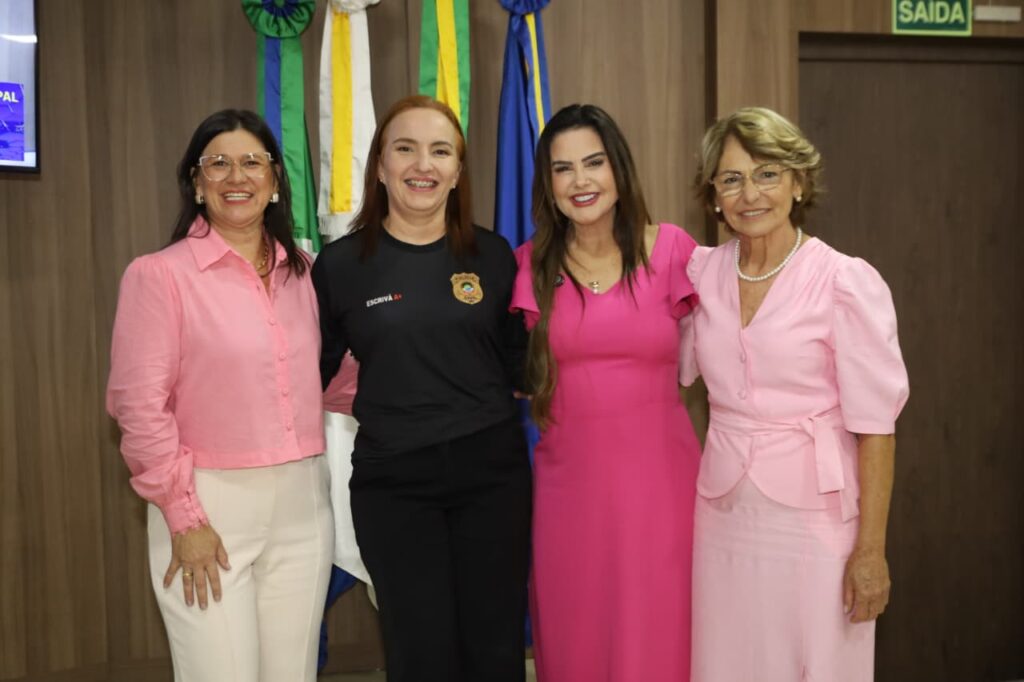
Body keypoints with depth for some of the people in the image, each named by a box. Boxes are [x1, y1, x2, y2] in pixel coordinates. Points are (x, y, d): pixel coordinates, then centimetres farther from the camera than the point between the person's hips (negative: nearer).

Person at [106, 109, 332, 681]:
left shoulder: (301, 270, 10)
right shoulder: (159, 274, -6)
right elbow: (139, 405, -9)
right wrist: (182, 517, -11)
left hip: (304, 505, 5)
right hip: (210, 505, -4)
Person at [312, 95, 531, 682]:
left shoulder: (493, 254, 2)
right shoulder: (341, 263, -2)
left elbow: (516, 361, 10)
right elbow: (313, 372, 8)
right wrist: (374, 401, -3)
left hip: (492, 472, 2)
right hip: (393, 483, -1)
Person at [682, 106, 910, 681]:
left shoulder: (848, 282, -10)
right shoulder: (701, 272, 3)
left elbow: (875, 425, -10)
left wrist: (871, 549, -12)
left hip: (814, 519, -4)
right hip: (722, 514, 4)